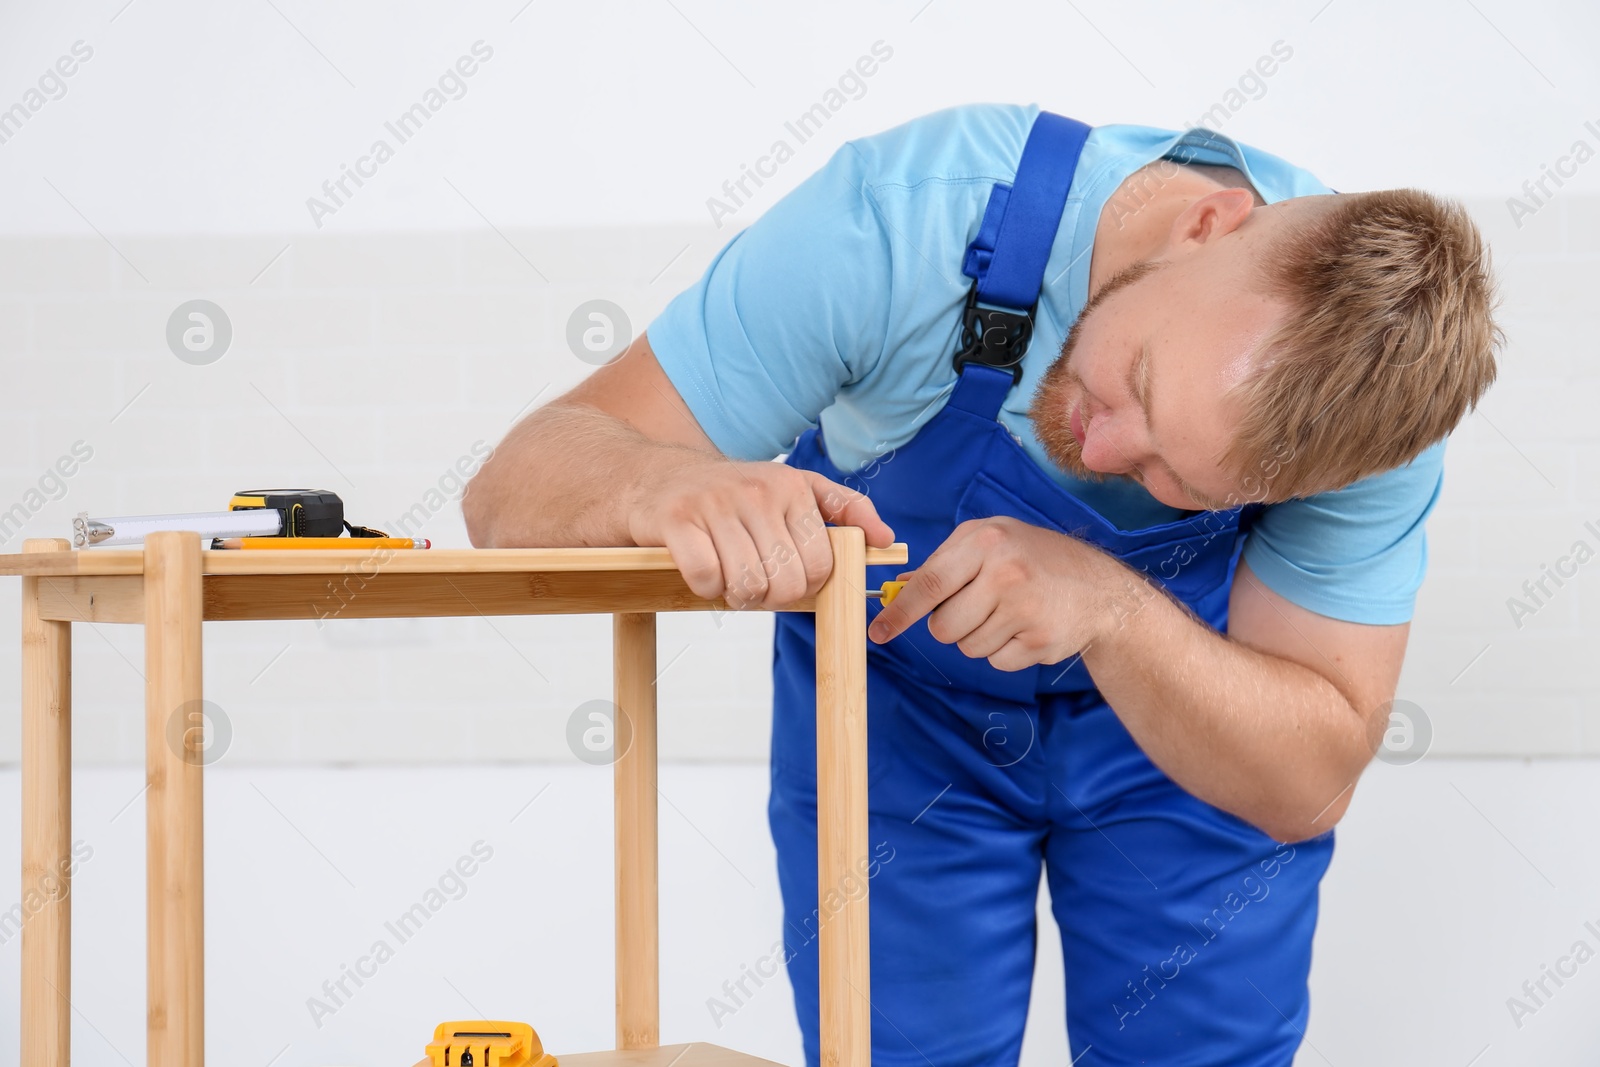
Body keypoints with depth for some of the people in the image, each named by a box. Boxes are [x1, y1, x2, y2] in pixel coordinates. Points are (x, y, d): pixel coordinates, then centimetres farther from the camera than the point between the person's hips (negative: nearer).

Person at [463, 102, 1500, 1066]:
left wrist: (1110, 604, -43)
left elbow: (1311, 778, -25)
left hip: (1196, 709, 1)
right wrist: (660, 485, -54)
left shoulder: (1377, 390, -30)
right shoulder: (903, 221, -36)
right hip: (897, 698, 0)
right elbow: (519, 489, -31)